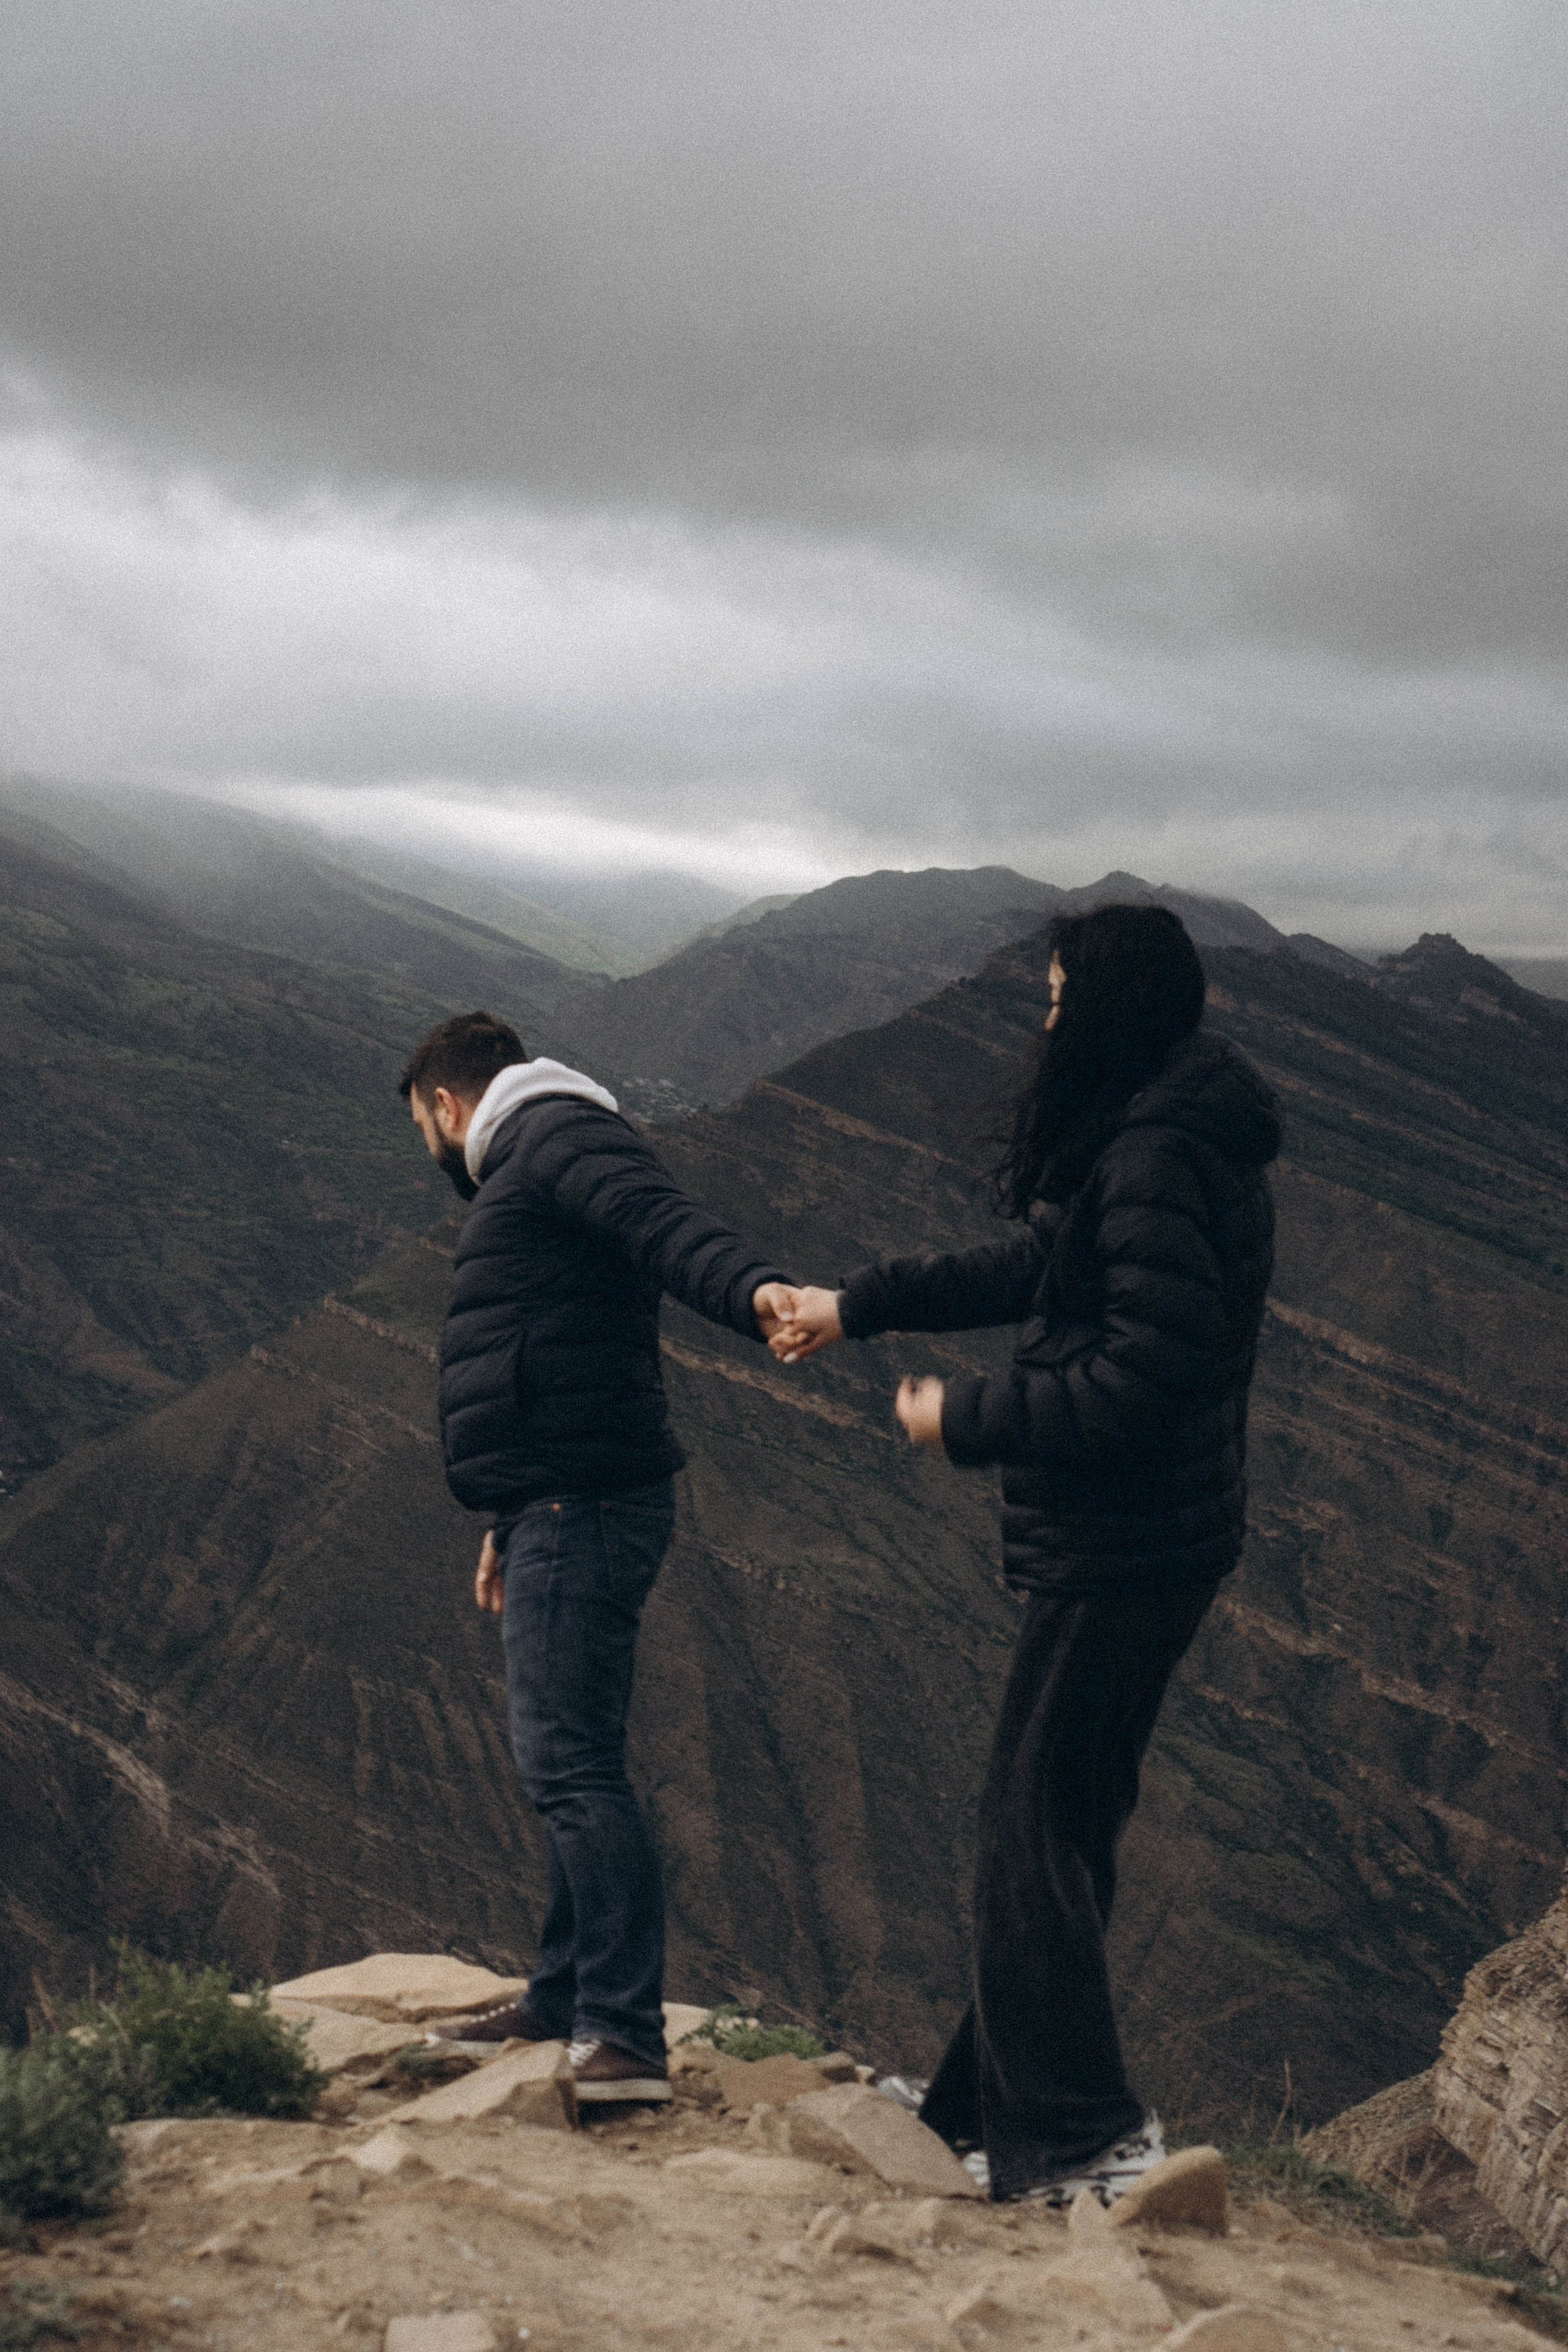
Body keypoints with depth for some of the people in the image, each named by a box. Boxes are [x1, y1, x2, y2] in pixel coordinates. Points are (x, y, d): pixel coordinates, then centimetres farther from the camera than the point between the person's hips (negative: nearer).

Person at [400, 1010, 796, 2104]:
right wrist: (512, 1521, 38)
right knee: (570, 1766, 18)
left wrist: (753, 1285, -47)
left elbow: (664, 1219, -27)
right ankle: (565, 1997, 29)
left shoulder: (558, 1136, -7)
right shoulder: (524, 1173, 27)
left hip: (583, 1516, -11)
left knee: (572, 1765, -16)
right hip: (561, 1514, 11)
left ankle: (627, 2037, -19)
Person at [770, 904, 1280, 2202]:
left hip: (1119, 1553, -11)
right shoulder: (1137, 1135, 12)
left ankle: (1087, 2141, 4)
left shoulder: (1160, 1161, -21)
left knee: (1036, 1835, -3)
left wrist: (967, 1421, -15)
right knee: (1061, 1824, 17)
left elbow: (1143, 1378, -26)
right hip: (1123, 1543, 11)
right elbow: (1032, 1267, 24)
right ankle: (994, 2101, 29)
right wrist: (858, 1304, 26)